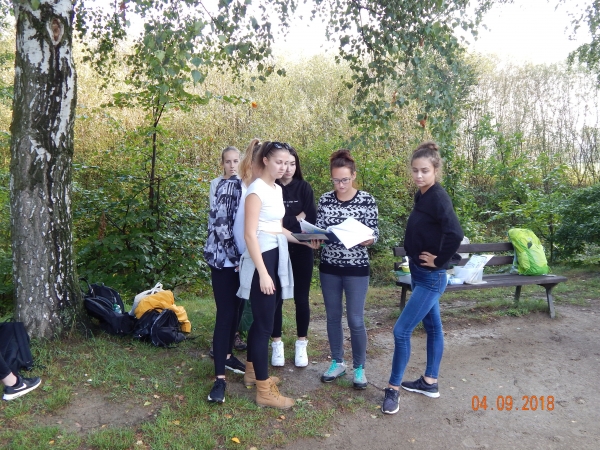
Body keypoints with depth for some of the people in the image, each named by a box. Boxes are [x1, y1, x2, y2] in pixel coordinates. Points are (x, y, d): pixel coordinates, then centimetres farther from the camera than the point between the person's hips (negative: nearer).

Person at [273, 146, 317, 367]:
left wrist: (286, 221, -16)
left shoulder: (304, 188, 1)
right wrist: (296, 219, -12)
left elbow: (311, 219, -7)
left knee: (301, 297, 8)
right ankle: (277, 343, 23)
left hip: (301, 249, 1)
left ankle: (301, 344, 23)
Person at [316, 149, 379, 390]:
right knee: (333, 316, 13)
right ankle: (337, 363, 30)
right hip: (329, 267, 3)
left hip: (356, 268, -3)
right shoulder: (325, 199, 2)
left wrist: (365, 239, -29)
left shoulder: (367, 200, -7)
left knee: (356, 320, 1)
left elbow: (373, 234, -7)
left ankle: (359, 368, 21)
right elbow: (318, 230, 3)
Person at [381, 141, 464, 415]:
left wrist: (439, 261, -20)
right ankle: (430, 382, 32)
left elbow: (455, 234, -33)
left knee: (401, 330, -4)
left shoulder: (438, 197, -20)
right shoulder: (422, 196, 7)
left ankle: (393, 387, 12)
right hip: (419, 273, 9)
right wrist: (414, 257, 7)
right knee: (432, 326, 18)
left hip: (431, 277, -9)